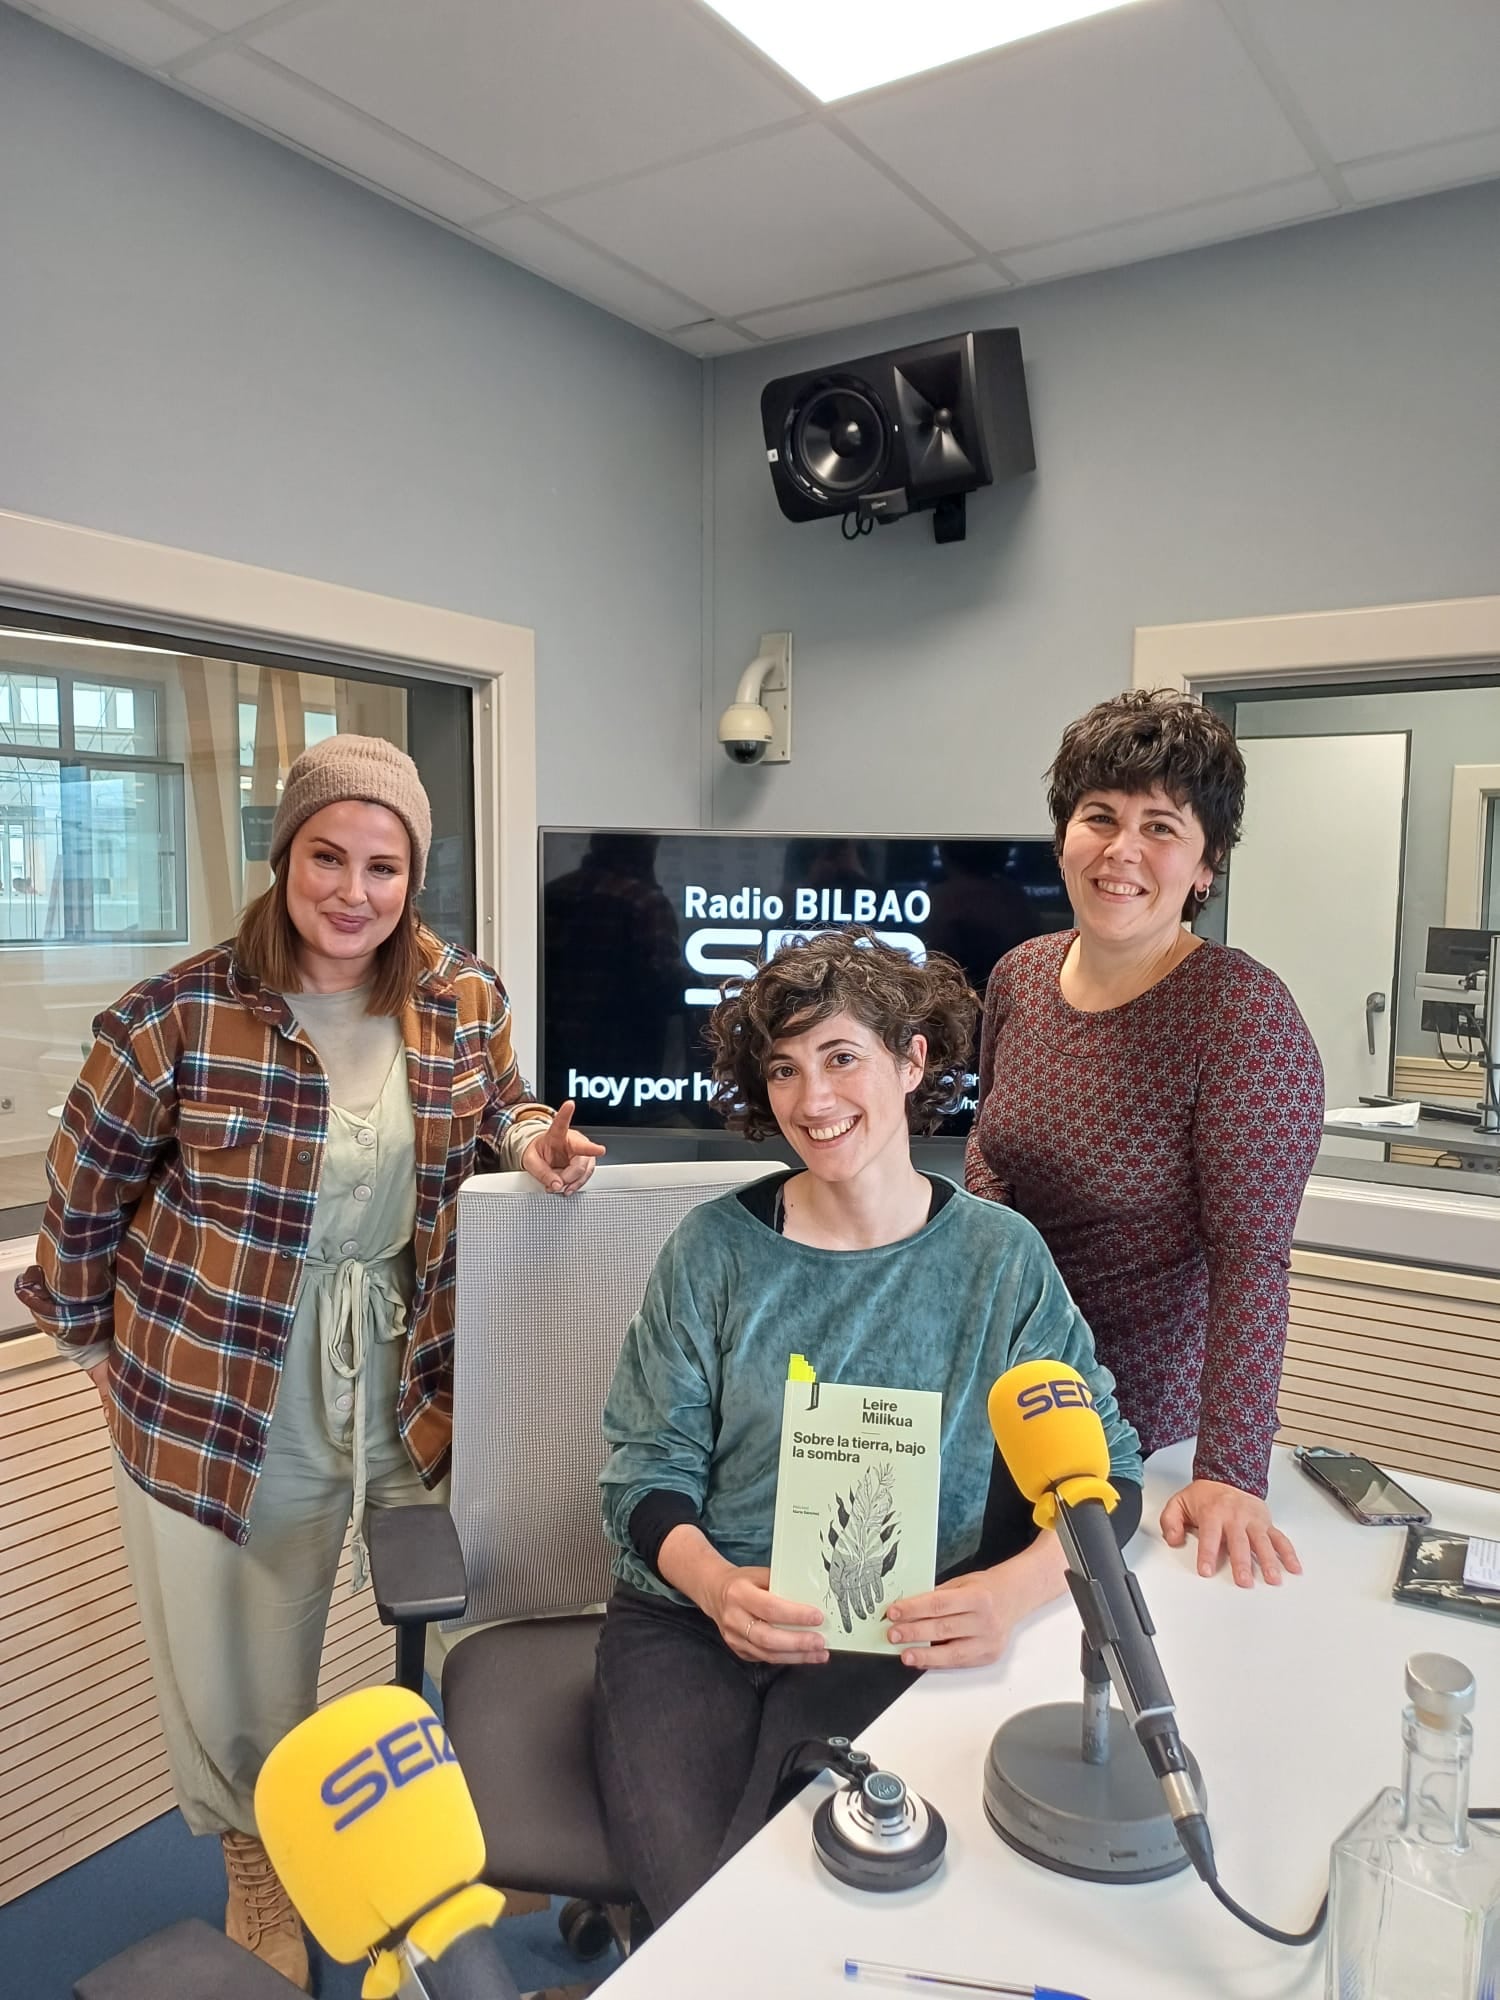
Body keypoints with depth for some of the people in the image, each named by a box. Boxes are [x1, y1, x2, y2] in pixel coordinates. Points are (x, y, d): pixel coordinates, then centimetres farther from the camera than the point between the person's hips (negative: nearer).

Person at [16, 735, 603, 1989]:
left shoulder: (465, 1003, -7)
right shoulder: (182, 1015, -17)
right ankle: (258, 1867, 45)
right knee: (227, 1654, 15)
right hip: (215, 1388, -2)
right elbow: (89, 1182, -2)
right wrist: (88, 1333, 6)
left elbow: (494, 1107, 12)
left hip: (399, 1379, 3)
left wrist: (533, 1139, -10)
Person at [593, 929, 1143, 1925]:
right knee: (697, 1897, -21)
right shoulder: (715, 1247, 0)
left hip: (891, 1645, 0)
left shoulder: (1001, 1256, 0)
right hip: (688, 1622, 1)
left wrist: (1015, 1588, -20)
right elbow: (648, 1469, 1)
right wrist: (715, 1582, -20)